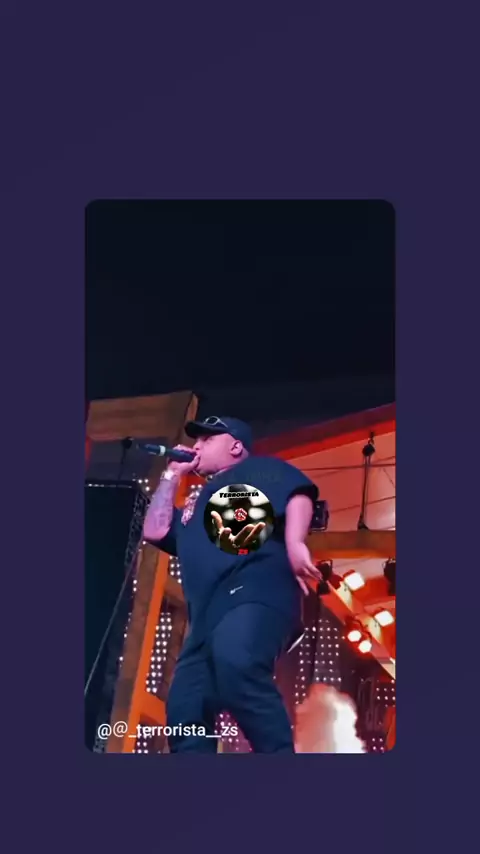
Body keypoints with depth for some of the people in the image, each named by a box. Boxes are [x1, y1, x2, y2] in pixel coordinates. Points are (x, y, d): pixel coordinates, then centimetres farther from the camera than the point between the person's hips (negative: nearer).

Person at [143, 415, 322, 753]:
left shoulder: (256, 469, 16)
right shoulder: (201, 501, 39)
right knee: (185, 713, -3)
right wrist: (172, 474, 33)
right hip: (210, 612, 9)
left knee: (236, 665, -40)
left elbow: (298, 491, -4)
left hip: (255, 593, -9)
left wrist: (294, 544, -22)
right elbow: (154, 531, 27)